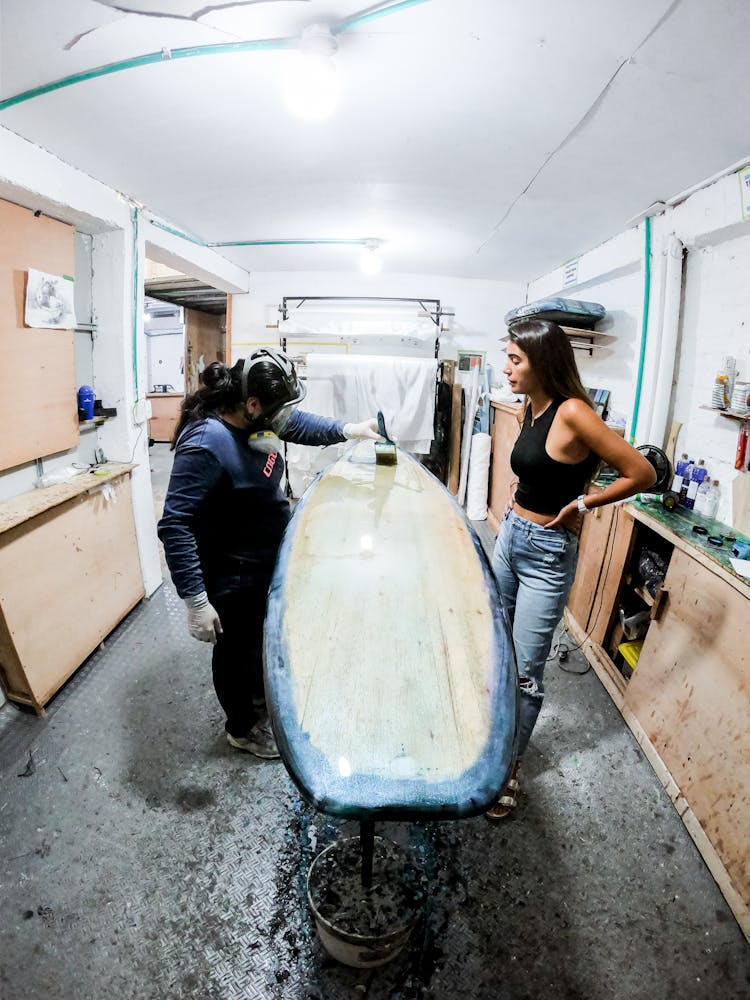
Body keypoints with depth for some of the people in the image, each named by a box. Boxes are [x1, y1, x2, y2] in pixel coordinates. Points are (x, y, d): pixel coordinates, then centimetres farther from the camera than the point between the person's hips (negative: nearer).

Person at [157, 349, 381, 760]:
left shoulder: (251, 420, -7)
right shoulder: (206, 443, -32)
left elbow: (298, 424, 14)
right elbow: (174, 526, -32)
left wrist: (349, 429, 6)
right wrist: (196, 602, -31)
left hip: (265, 565, 8)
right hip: (232, 581, -8)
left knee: (261, 637, 28)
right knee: (237, 648, 16)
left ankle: (258, 696, 57)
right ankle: (241, 728, 43)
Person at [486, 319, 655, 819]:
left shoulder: (572, 412, -21)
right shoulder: (534, 408, 3)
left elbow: (642, 473, -20)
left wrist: (581, 504, -13)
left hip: (547, 552, -8)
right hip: (511, 534, 8)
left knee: (526, 669, 4)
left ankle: (512, 762, 26)